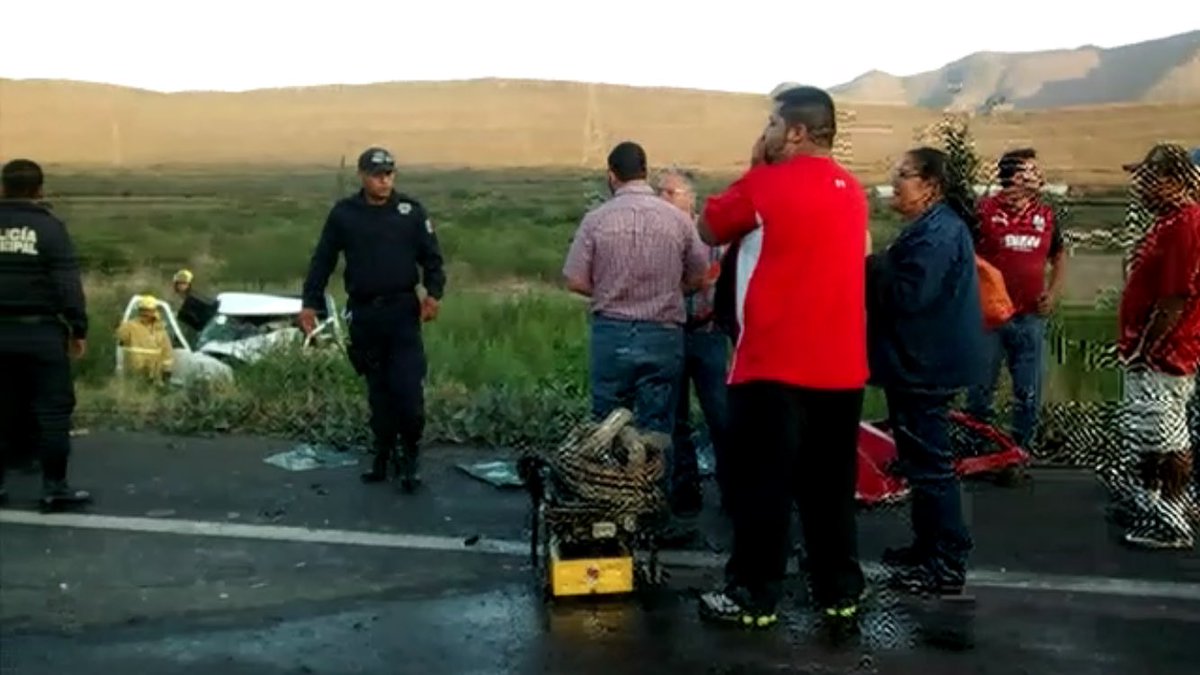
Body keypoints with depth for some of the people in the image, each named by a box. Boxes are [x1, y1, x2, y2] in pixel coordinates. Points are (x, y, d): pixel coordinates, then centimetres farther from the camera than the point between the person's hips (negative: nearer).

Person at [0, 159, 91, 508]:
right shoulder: (49, 227, -6)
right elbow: (68, 283, -11)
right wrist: (78, 328, -6)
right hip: (41, 331, -4)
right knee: (52, 410, 0)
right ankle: (54, 487, 0)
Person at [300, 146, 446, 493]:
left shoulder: (411, 210, 2)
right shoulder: (343, 213, 3)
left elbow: (431, 256, 4)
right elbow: (322, 260, 7)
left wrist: (434, 293, -11)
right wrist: (310, 303, 3)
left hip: (402, 310, -1)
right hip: (363, 314, 2)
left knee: (408, 389, -10)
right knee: (378, 389, 10)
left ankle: (409, 458, 5)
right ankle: (382, 455, 21)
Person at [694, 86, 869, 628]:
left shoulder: (765, 184, -10)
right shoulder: (852, 191, 10)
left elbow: (709, 231, 5)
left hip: (775, 364, -6)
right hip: (842, 366, 6)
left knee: (763, 485, 3)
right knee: (831, 485, 13)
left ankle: (753, 597, 10)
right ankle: (840, 592, 19)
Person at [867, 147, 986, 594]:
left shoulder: (938, 232, -19)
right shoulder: (932, 226, 15)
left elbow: (907, 295, -26)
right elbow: (902, 283, 20)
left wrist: (870, 266, -12)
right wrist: (875, 269, 4)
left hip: (926, 365, -11)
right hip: (920, 361, 11)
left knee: (930, 463, -5)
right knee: (922, 460, 18)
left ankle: (948, 565, 2)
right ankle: (929, 547, 29)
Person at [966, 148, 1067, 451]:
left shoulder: (1048, 215, 7)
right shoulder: (984, 210, -7)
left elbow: (1059, 256, 20)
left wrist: (1053, 292, 6)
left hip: (1031, 319, 4)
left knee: (1029, 394, 9)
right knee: (980, 389, 6)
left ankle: (1022, 448, 23)